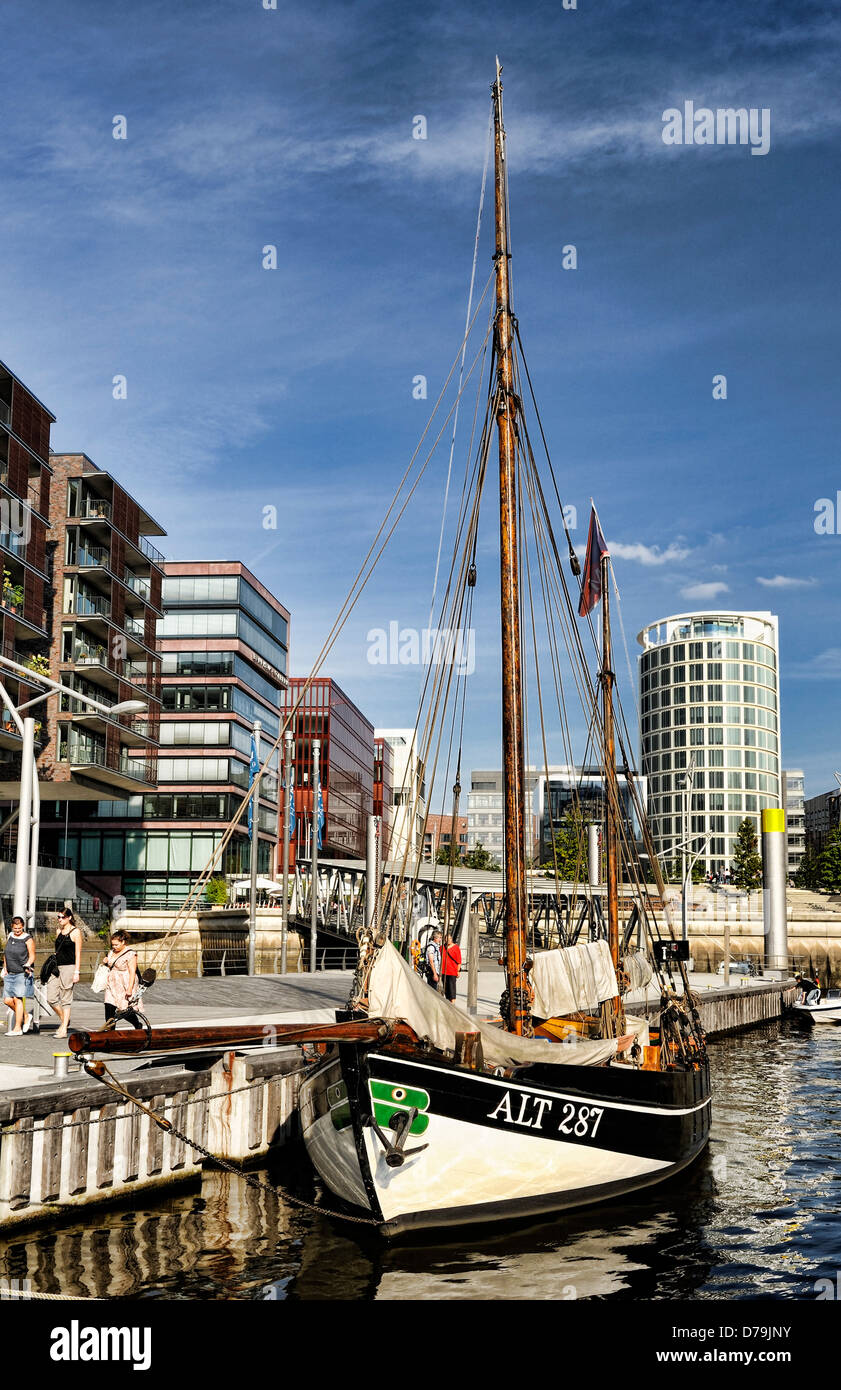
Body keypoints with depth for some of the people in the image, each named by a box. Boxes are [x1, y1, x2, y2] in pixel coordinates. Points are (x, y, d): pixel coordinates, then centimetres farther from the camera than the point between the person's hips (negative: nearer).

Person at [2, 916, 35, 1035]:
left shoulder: (28, 939, -6)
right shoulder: (9, 936, 11)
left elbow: (32, 956, -4)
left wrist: (28, 964, -23)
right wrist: (5, 968, 15)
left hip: (23, 974, -6)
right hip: (10, 974, 6)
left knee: (18, 999, -11)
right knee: (7, 1000, 1)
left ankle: (17, 1028, -5)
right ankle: (26, 1016, 23)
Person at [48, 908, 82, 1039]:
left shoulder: (75, 932, -5)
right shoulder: (58, 931, 14)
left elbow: (78, 954, -7)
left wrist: (76, 972, -12)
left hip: (69, 968, -6)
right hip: (56, 968, 6)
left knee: (65, 1000, -3)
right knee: (51, 998, 0)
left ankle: (64, 1030, 2)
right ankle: (64, 1020, 20)